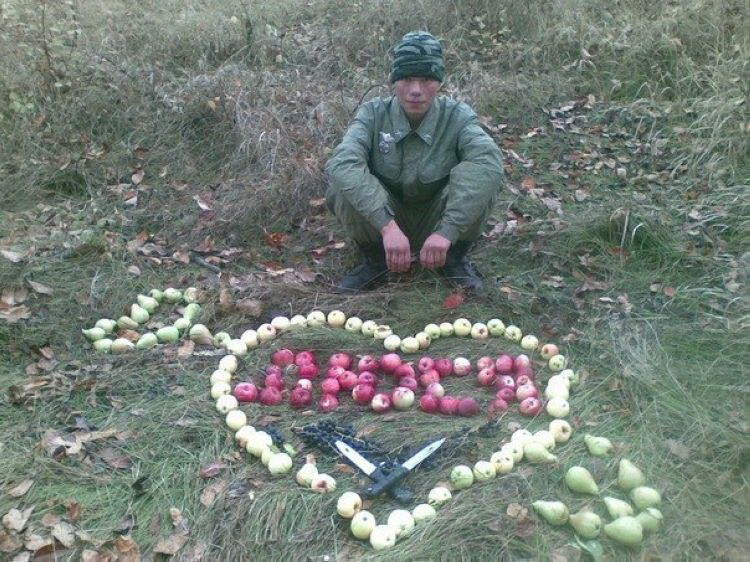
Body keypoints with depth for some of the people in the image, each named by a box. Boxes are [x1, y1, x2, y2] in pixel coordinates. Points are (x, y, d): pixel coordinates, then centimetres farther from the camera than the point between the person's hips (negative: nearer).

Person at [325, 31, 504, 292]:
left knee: (479, 176, -27)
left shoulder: (457, 116, -16)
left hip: (437, 220, 0)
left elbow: (488, 160, -35)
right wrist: (387, 225, -46)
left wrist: (447, 230, -46)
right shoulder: (374, 113, -15)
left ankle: (455, 257, -3)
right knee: (342, 183, -27)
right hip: (381, 218, 1)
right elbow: (342, 162, -33)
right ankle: (375, 260, -3)